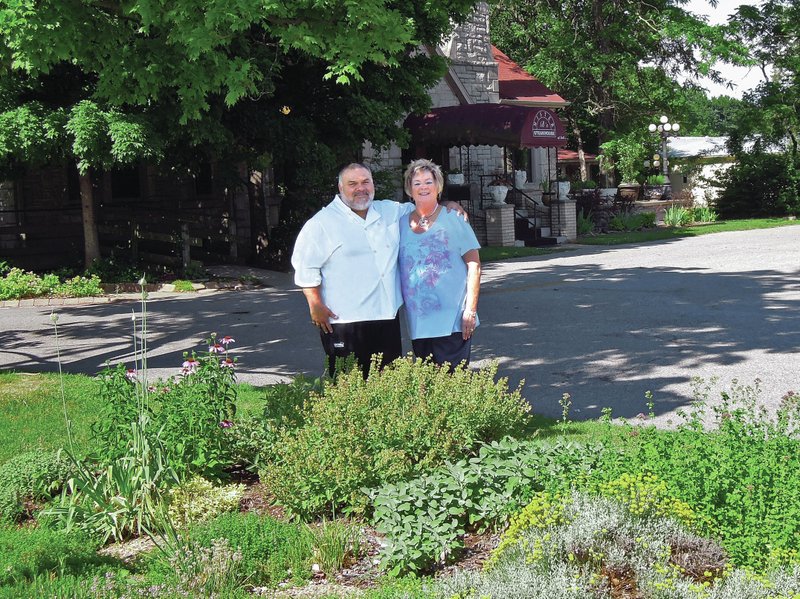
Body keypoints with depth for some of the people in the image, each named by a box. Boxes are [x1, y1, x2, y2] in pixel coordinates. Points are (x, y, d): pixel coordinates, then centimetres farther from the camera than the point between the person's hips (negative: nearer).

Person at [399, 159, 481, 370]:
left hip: (452, 321, -4)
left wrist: (470, 309, -9)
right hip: (418, 323, 4)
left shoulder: (453, 219, 0)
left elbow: (474, 265, -2)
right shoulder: (401, 223, 11)